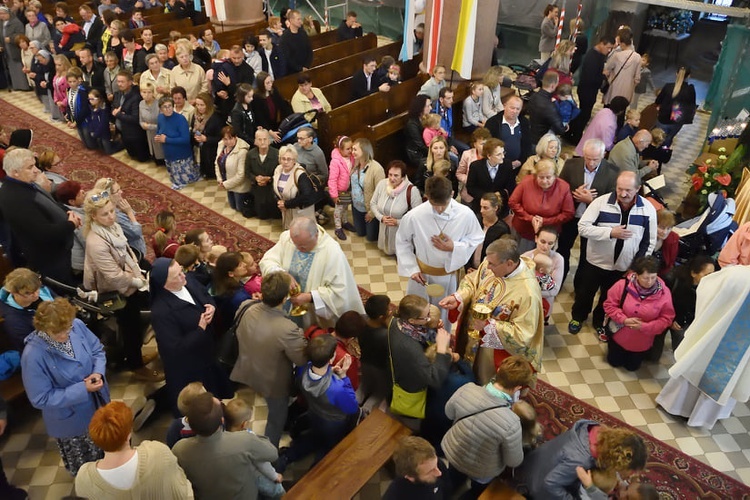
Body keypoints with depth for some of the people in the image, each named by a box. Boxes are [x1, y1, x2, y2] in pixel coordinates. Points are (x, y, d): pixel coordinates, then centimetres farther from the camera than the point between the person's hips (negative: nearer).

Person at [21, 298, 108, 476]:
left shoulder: (77, 325, -20)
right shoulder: (33, 355, -33)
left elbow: (97, 350, -3)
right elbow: (41, 399, -24)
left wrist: (98, 372, -22)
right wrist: (82, 389, -29)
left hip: (98, 404, 5)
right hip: (71, 420, -5)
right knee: (85, 467, 22)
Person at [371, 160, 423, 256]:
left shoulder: (412, 191, -25)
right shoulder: (381, 184, -10)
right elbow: (373, 203, 4)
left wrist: (398, 222, -24)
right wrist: (381, 217, -13)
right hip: (385, 230, 5)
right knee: (387, 252, 25)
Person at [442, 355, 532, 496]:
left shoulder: (466, 389, -30)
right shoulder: (510, 423, -40)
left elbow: (449, 413, -7)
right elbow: (514, 462, -21)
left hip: (451, 452, 4)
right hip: (481, 473, -3)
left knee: (454, 481, 40)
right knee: (478, 489, 35)